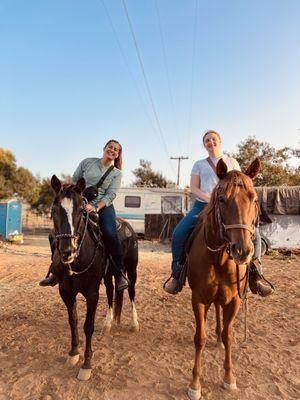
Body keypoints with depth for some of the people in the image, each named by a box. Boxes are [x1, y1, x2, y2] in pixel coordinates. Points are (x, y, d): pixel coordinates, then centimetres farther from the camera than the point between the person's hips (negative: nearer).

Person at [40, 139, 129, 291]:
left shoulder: (116, 173, 6)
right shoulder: (87, 162, 10)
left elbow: (111, 195, -5)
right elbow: (73, 182, 13)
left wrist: (95, 207, -20)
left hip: (103, 206, -2)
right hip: (81, 204, 2)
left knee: (110, 234, -29)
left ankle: (120, 273, -13)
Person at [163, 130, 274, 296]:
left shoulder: (232, 162, 17)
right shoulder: (199, 164, 15)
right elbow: (193, 188, 4)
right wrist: (209, 199, -15)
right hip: (202, 205, 0)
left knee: (253, 232, -21)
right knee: (179, 233, -23)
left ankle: (255, 275, -2)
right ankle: (177, 273, -5)